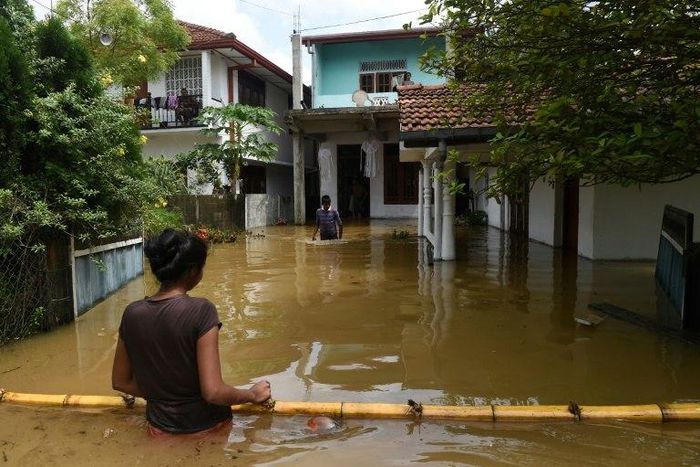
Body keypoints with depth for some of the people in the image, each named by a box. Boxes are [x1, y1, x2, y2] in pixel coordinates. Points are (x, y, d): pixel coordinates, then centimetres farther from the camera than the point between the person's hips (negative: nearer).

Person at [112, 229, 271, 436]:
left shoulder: (132, 314, -5)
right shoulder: (201, 310, -20)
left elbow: (120, 382, 7)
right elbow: (213, 393, -21)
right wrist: (253, 394, -5)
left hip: (159, 427, 6)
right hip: (204, 427, -5)